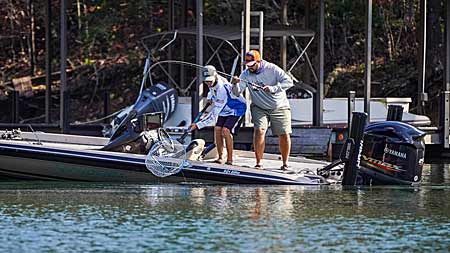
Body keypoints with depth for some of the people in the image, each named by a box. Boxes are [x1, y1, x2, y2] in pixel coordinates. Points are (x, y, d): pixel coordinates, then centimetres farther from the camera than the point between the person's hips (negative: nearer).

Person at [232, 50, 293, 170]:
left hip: (279, 107, -1)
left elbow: (289, 82, -18)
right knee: (259, 131, -21)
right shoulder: (246, 74, -8)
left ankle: (285, 163, 13)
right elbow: (237, 92, -14)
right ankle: (258, 162, -16)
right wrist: (235, 84, -37)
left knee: (284, 135, -4)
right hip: (259, 108, 1)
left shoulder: (272, 69, -14)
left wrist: (273, 88, -30)